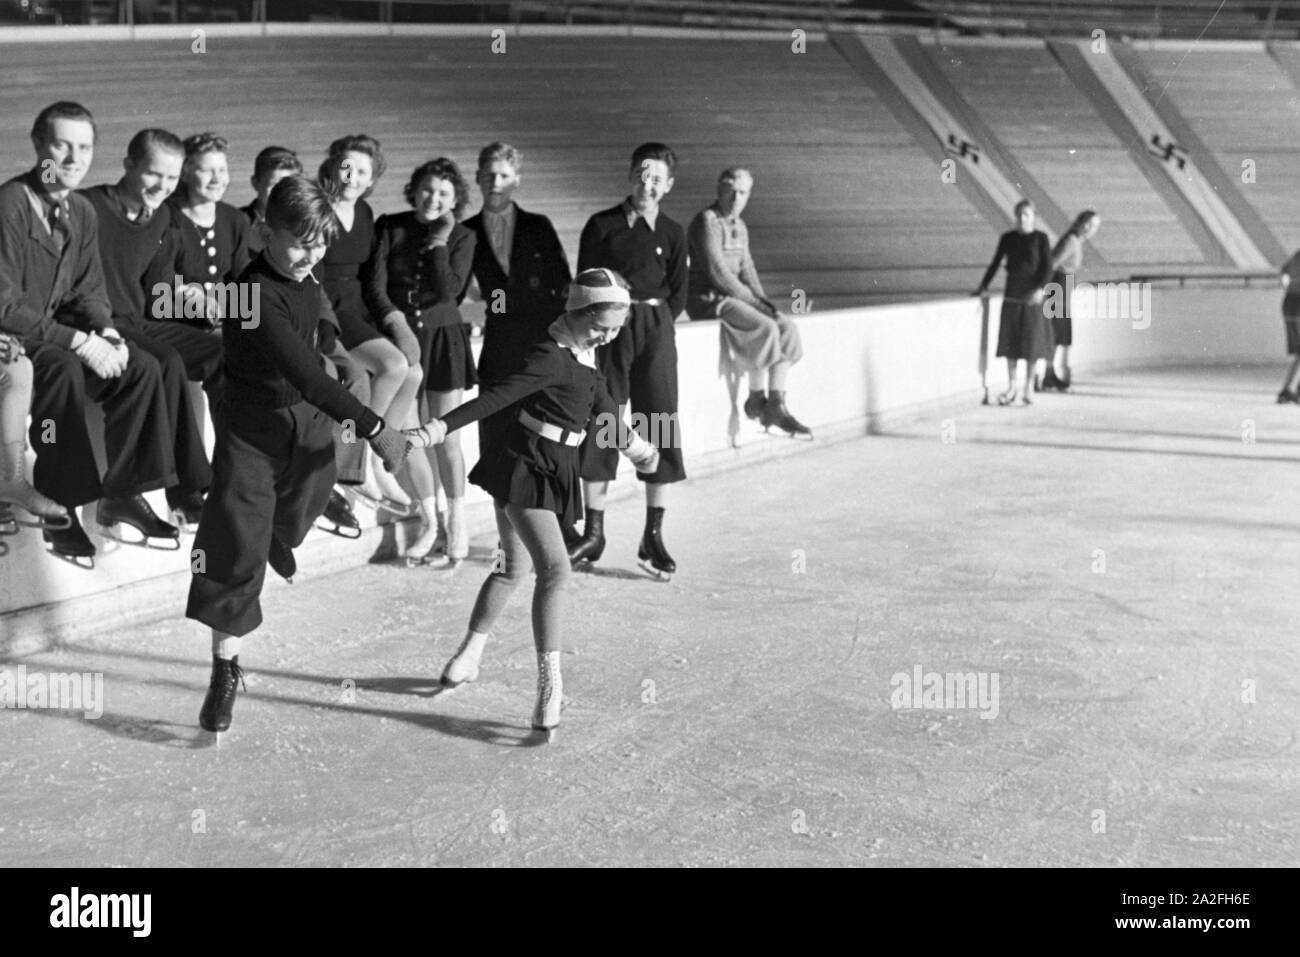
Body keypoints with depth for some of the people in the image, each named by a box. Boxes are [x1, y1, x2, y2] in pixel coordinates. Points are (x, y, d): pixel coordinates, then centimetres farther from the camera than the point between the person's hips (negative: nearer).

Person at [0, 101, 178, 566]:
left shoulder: (82, 211, 5)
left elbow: (89, 288, 10)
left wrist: (106, 331, -12)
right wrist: (79, 341, -27)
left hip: (56, 330, 8)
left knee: (143, 367, -10)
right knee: (64, 370, -35)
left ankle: (121, 493, 0)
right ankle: (59, 510, -24)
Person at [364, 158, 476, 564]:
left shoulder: (461, 237, -1)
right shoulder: (390, 227, 0)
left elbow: (449, 291, -14)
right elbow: (374, 285, -6)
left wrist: (439, 241, -13)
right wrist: (397, 323, -19)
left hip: (442, 337, -1)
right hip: (399, 335, 1)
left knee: (446, 437, -1)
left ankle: (457, 523, 14)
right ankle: (430, 522, 17)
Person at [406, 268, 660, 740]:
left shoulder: (585, 355, 9)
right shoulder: (551, 357, -19)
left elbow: (601, 404, 27)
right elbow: (495, 396, -29)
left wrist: (633, 445, 42)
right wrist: (438, 429, -38)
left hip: (553, 471, 9)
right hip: (524, 469, -9)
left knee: (514, 566, 20)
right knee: (554, 568, -18)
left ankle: (469, 655, 37)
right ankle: (549, 685, -16)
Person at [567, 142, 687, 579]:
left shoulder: (672, 233, 9)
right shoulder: (602, 225, 5)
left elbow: (678, 296, 11)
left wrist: (651, 319, -1)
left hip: (654, 328, 1)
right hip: (609, 327, -1)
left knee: (660, 423, -2)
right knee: (600, 424, 1)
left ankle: (653, 536, 5)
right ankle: (593, 532, 12)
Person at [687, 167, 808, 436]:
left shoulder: (739, 226, 16)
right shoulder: (706, 222, -12)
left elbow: (746, 269, 15)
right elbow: (717, 272, -18)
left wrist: (763, 301, -2)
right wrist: (753, 301, -15)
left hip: (734, 299, 9)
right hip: (708, 299, -9)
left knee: (786, 328, -10)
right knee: (766, 329, -26)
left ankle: (775, 406, -13)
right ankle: (756, 399, -8)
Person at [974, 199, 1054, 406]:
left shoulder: (1040, 238, -1)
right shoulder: (1007, 239, 7)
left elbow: (1048, 267, -6)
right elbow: (995, 264, 14)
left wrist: (1040, 288, -19)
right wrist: (983, 287, 7)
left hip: (1032, 296, -2)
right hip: (1011, 296, 2)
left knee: (1032, 341, 0)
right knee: (1010, 341, 2)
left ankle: (1026, 389, 9)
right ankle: (1011, 387, 11)